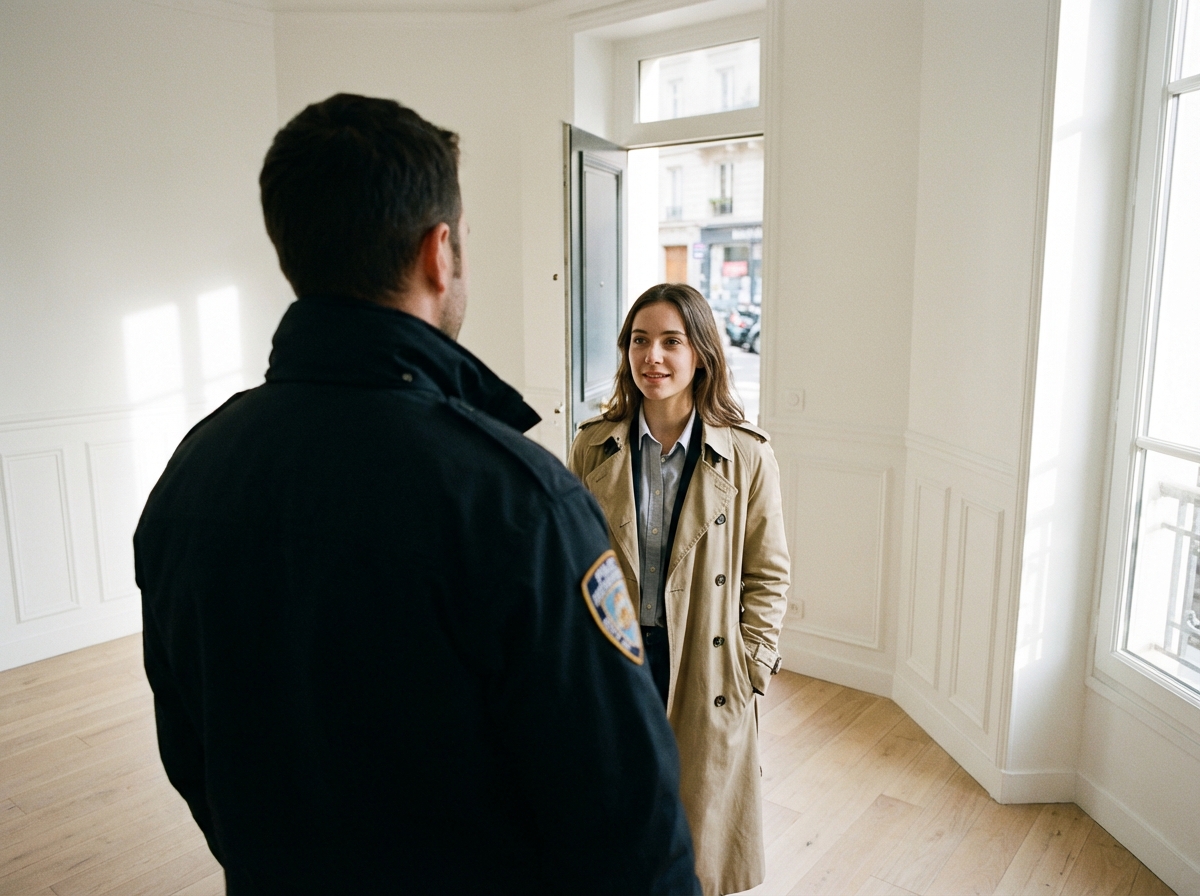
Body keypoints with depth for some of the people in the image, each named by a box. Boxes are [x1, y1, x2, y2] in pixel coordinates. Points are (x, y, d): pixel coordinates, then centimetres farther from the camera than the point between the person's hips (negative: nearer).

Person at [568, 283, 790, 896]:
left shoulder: (746, 456, -7)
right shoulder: (593, 447, -3)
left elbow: (767, 575, -1)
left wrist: (749, 668, -5)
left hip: (705, 674, -1)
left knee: (702, 817, 16)